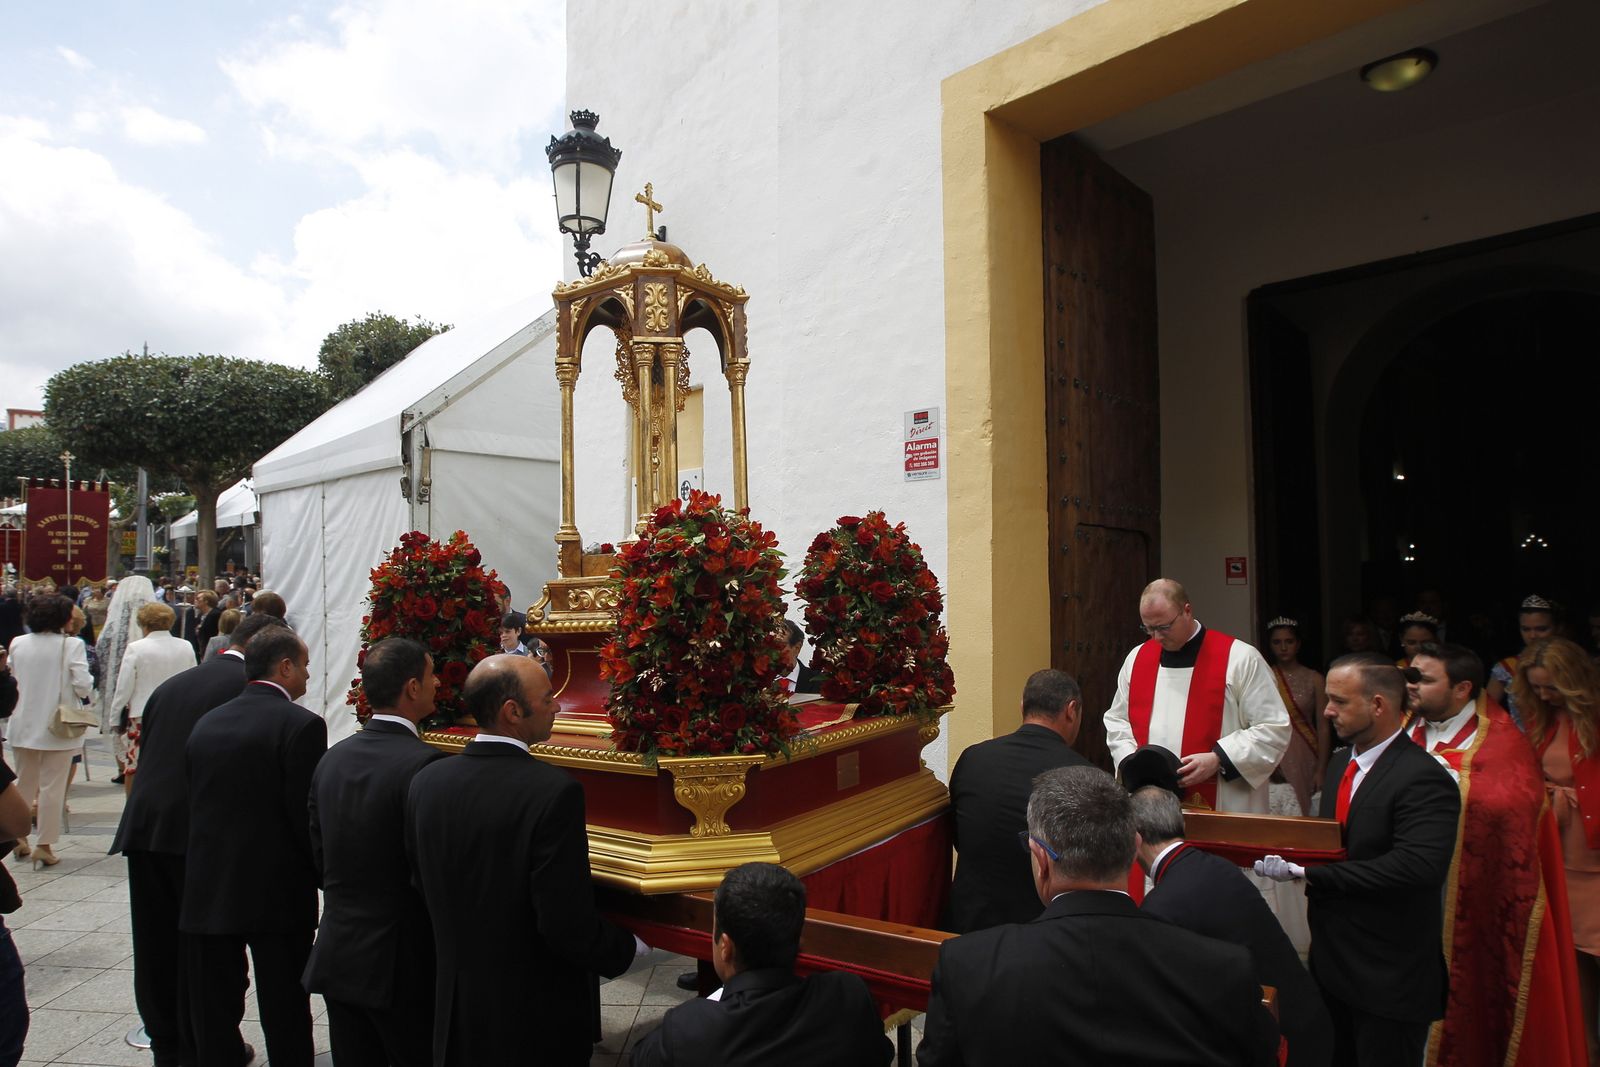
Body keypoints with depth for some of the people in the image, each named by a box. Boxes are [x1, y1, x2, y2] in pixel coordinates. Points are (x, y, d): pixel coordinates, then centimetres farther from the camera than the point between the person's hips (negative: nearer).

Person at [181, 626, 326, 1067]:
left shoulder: (206, 722, 4)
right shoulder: (301, 725, -15)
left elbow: (195, 804, 9)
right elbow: (306, 814, -16)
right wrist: (325, 872, -2)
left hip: (207, 889, 5)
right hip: (277, 891, -5)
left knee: (214, 1017, 16)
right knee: (285, 1016, 8)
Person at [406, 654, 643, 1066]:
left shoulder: (426, 782, -7)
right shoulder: (554, 790, -26)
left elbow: (426, 890, 7)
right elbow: (568, 925, -25)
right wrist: (627, 948, -6)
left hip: (456, 1012, 5)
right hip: (538, 1017, -5)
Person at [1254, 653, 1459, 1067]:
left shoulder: (1423, 778, -19)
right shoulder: (1340, 762, 8)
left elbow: (1417, 866, -31)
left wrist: (1306, 872, -28)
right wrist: (1289, 857, -5)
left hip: (1389, 980, -8)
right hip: (1332, 962, 8)